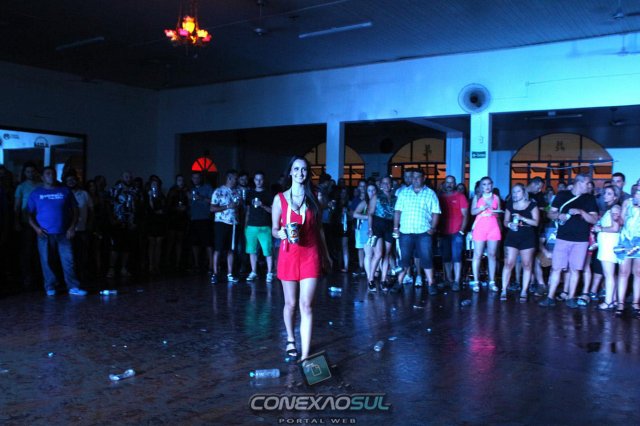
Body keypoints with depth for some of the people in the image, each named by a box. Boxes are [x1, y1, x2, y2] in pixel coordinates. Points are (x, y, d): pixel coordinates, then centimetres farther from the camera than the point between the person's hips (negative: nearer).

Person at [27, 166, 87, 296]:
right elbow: (30, 214, 8)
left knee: (68, 260, -5)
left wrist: (72, 227, -2)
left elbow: (74, 210, 10)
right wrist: (36, 228, -8)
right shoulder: (36, 193, 9)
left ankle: (73, 287, -2)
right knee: (46, 261, 3)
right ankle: (50, 287, 14)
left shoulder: (65, 191, 9)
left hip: (63, 233, 0)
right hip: (44, 234, 0)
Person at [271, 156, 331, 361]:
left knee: (306, 305, -7)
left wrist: (326, 254, 16)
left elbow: (319, 228, 13)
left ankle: (305, 356, -7)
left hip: (310, 255, 0)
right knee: (290, 303, 12)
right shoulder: (280, 198, 2)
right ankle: (290, 340, 38)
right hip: (288, 255, 0)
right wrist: (281, 233, -18)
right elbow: (274, 229, 5)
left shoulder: (313, 198, 6)